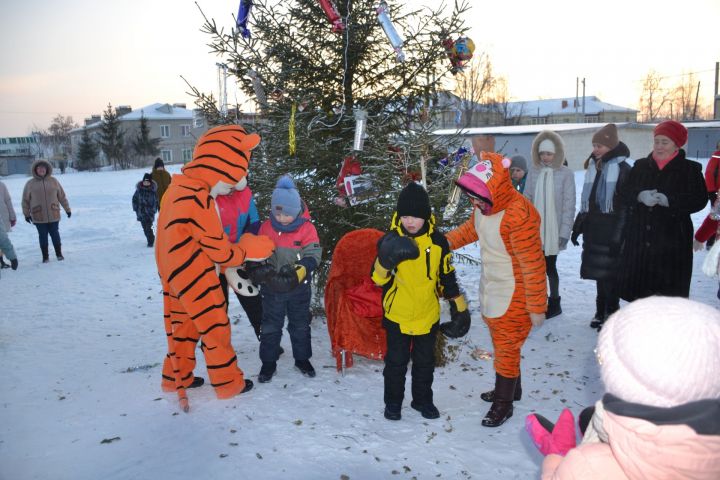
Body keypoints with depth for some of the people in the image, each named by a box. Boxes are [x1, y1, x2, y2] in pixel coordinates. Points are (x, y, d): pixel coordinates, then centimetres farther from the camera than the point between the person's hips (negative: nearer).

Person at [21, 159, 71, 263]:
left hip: (54, 215, 1)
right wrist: (26, 214, 6)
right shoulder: (30, 183, 0)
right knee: (43, 236, 6)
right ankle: (45, 256, 16)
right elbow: (25, 200, 5)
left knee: (55, 234, 7)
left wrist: (67, 209, 10)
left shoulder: (53, 181, 3)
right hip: (38, 217, 0)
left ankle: (59, 253, 21)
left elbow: (62, 196, 8)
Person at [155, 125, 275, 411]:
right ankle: (229, 384, 23)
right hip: (195, 278, -8)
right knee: (216, 329, 7)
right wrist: (248, 250, 0)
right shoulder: (200, 202, -27)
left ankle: (176, 377, 37)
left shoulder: (179, 186, 1)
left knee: (183, 325, 21)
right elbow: (221, 254, -18)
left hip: (174, 272, 8)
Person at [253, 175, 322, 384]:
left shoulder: (306, 228, -13)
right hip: (272, 288, 1)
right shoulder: (266, 227, -6)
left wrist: (299, 271, -31)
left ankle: (302, 358, 33)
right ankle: (268, 362, 24)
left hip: (299, 288, -1)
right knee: (270, 326, 11)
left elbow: (313, 255, -15)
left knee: (300, 325, 15)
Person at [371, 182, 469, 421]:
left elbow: (447, 277, 3)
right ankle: (393, 401, 32)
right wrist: (385, 260, -32)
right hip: (397, 315, -1)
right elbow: (378, 279, -12)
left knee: (425, 361, 18)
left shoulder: (437, 241, -8)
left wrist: (459, 308, 6)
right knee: (396, 361, 12)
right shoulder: (391, 240, -13)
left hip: (428, 316, 2)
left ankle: (423, 399, 38)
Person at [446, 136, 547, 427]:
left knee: (506, 346, 7)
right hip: (491, 288, 8)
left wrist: (537, 308, -17)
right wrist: (447, 241, 0)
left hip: (513, 295, -8)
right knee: (501, 341, 24)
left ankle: (504, 403, 28)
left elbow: (533, 266, -25)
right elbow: (473, 227, 15)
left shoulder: (518, 216, -32)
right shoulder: (485, 205, -7)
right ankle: (510, 389, 46)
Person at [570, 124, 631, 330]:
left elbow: (625, 206, -11)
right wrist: (577, 226, 16)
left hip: (610, 230, -6)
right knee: (598, 272, 11)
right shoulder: (593, 167, 13)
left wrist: (617, 235, -16)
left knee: (609, 274, -2)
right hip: (593, 229, 6)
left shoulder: (623, 169, -7)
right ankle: (600, 312, 21)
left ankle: (611, 314, 10)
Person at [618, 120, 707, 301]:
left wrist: (669, 201, -20)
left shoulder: (690, 169, 2)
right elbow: (625, 194, 7)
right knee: (638, 289, 5)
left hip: (672, 241, -3)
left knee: (669, 291, -3)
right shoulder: (641, 166, 12)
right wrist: (640, 196, -15)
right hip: (640, 240, 3)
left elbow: (699, 200, -6)